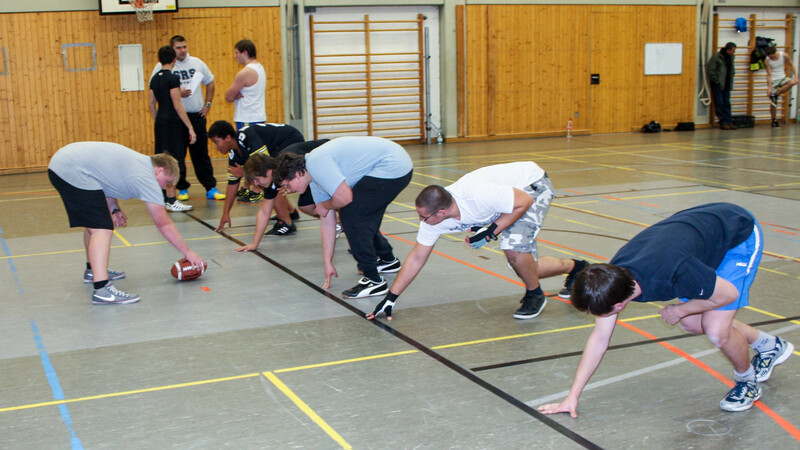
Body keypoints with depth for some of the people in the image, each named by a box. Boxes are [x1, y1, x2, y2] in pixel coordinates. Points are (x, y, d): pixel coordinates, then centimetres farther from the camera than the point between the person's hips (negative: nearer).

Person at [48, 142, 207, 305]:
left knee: (93, 223, 24)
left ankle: (92, 270, 41)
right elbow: (164, 224, -6)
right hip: (74, 173, -11)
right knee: (101, 229, -15)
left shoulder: (140, 162, 17)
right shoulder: (147, 179, -8)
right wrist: (188, 252, 1)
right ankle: (102, 290, -25)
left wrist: (114, 209, 13)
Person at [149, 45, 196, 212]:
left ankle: (162, 197, 20)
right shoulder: (172, 78, -13)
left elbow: (152, 104, 14)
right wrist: (190, 128, -16)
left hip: (160, 123, 8)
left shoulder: (155, 78, 10)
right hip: (172, 123, -8)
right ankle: (171, 200, -5)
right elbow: (178, 105, -17)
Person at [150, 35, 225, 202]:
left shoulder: (197, 63, 7)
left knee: (201, 153, 6)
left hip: (197, 115, 3)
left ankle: (211, 188, 8)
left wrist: (207, 104, 10)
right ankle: (182, 189, 15)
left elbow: (210, 83, 19)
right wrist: (177, 93, -17)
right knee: (177, 155, 4)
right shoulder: (162, 67, -4)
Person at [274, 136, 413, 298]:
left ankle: (373, 280, -7)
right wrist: (327, 263, 18)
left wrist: (324, 205, -1)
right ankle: (388, 260, 40)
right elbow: (327, 221, 16)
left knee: (350, 217, -10)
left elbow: (344, 197, -24)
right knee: (362, 218, 20)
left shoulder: (316, 163, -18)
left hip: (392, 167, -10)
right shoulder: (314, 180, 13)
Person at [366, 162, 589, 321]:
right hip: (509, 197, 8)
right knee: (524, 268, 7)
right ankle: (575, 267, 32)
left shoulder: (478, 195, -41)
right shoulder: (433, 218, -17)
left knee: (514, 247, -31)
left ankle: (535, 295, -3)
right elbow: (416, 258, -7)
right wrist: (391, 297, -8)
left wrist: (491, 232, -30)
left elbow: (524, 201, -29)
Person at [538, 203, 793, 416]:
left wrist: (679, 310, -11)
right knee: (691, 323, 13)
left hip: (741, 235, -7)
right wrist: (572, 397, -6)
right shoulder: (611, 277, -20)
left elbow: (729, 293, -23)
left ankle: (747, 381, 16)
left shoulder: (671, 274, -42)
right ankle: (771, 346, 35)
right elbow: (599, 338, -7)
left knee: (716, 331, -17)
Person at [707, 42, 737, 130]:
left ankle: (729, 122, 10)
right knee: (719, 103, -4)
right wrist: (715, 79, -12)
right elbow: (710, 69, -12)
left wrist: (730, 81, 12)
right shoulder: (716, 57, -12)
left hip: (727, 85, 7)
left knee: (727, 103, 8)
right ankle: (723, 123, -1)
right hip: (717, 84, -7)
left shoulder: (731, 57, 10)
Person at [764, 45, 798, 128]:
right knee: (773, 102, -5)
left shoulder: (784, 56, -10)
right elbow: (769, 74, -16)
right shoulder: (767, 60, -15)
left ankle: (775, 95, -19)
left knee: (792, 82, -32)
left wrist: (795, 76, -9)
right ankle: (774, 120, 11)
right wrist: (769, 88, -22)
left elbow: (791, 65, 3)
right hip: (773, 80, -2)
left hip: (782, 77, 2)